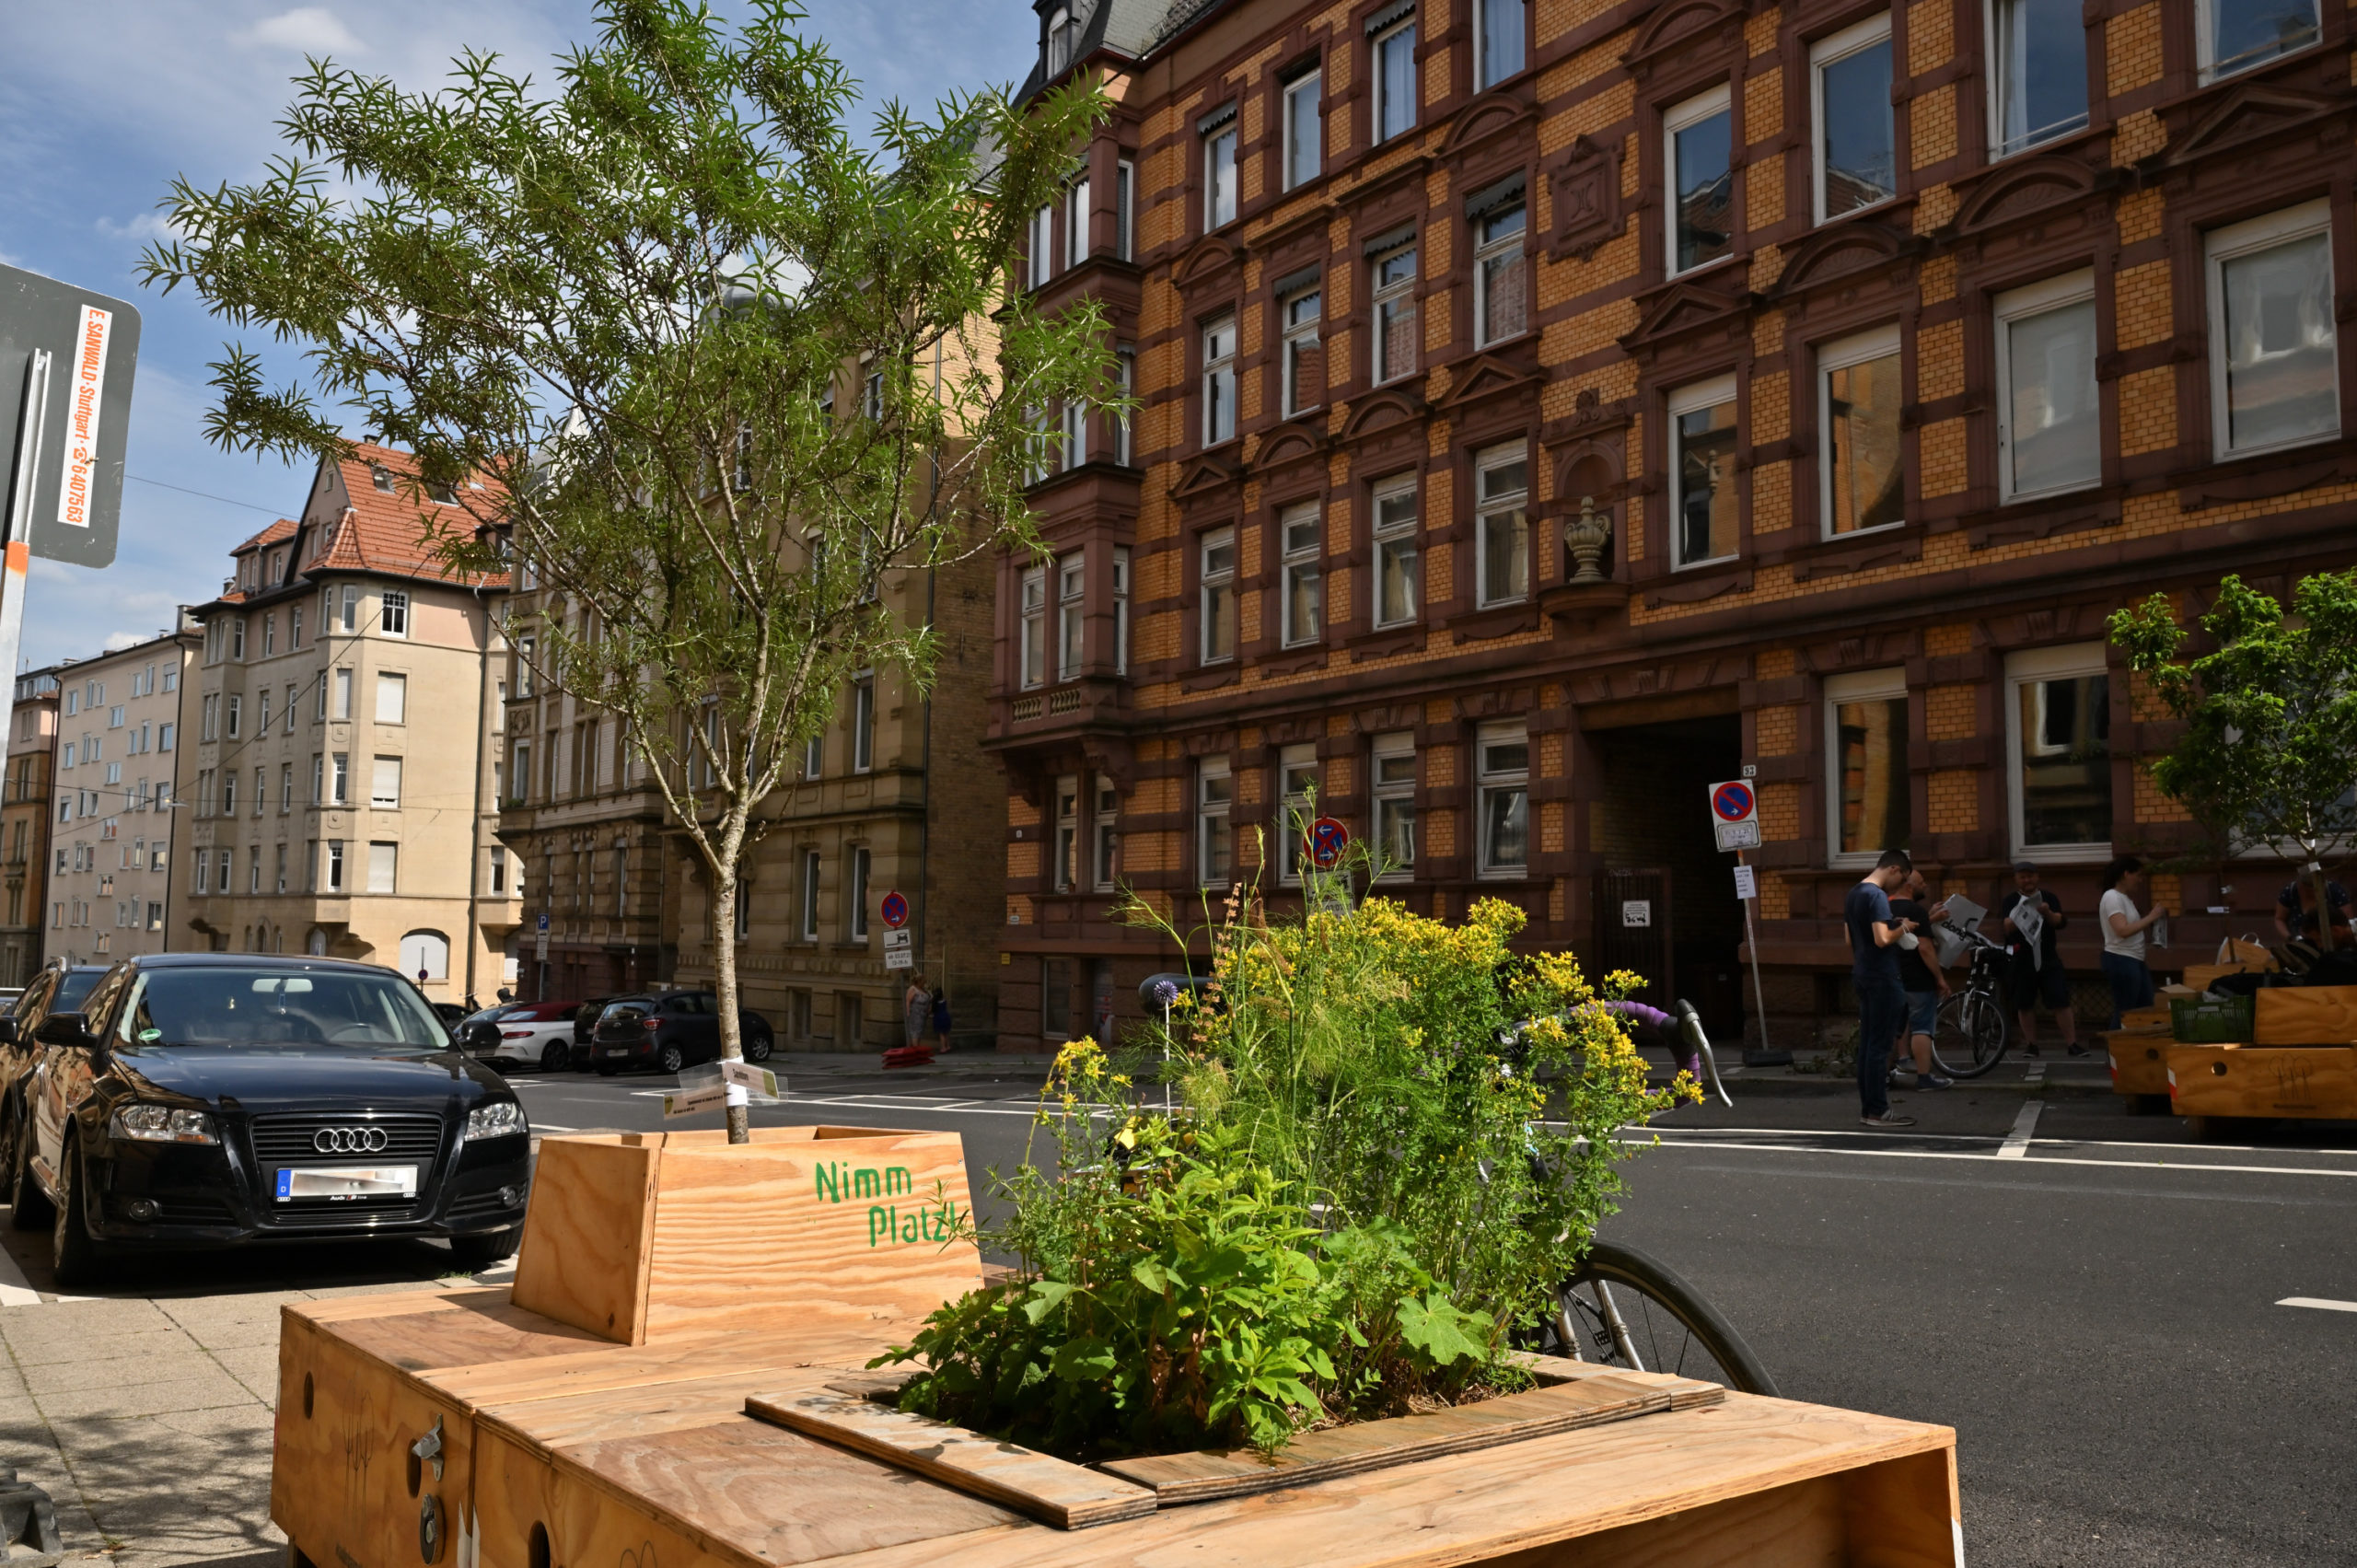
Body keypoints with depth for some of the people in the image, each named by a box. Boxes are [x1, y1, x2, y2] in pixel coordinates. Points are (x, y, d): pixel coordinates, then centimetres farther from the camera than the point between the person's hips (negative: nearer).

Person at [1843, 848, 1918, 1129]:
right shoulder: (1878, 896, -16)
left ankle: (1867, 1108, 13)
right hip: (1882, 978, -9)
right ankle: (1877, 1111, -2)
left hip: (1863, 977, 9)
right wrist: (1903, 928, -8)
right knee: (1879, 1046, -5)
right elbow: (1882, 940, -24)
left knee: (1866, 1044, 10)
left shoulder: (1853, 894, 13)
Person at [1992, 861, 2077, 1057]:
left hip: (2048, 959, 0)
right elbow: (2005, 927, -9)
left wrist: (2048, 913, -22)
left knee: (2061, 1003, -4)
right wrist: (2022, 914, -26)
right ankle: (2031, 1044, 14)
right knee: (2025, 1006, 4)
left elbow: (2061, 922, -2)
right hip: (2020, 961, 0)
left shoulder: (2049, 898, 8)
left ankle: (2072, 1043, 1)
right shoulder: (2009, 901, 4)